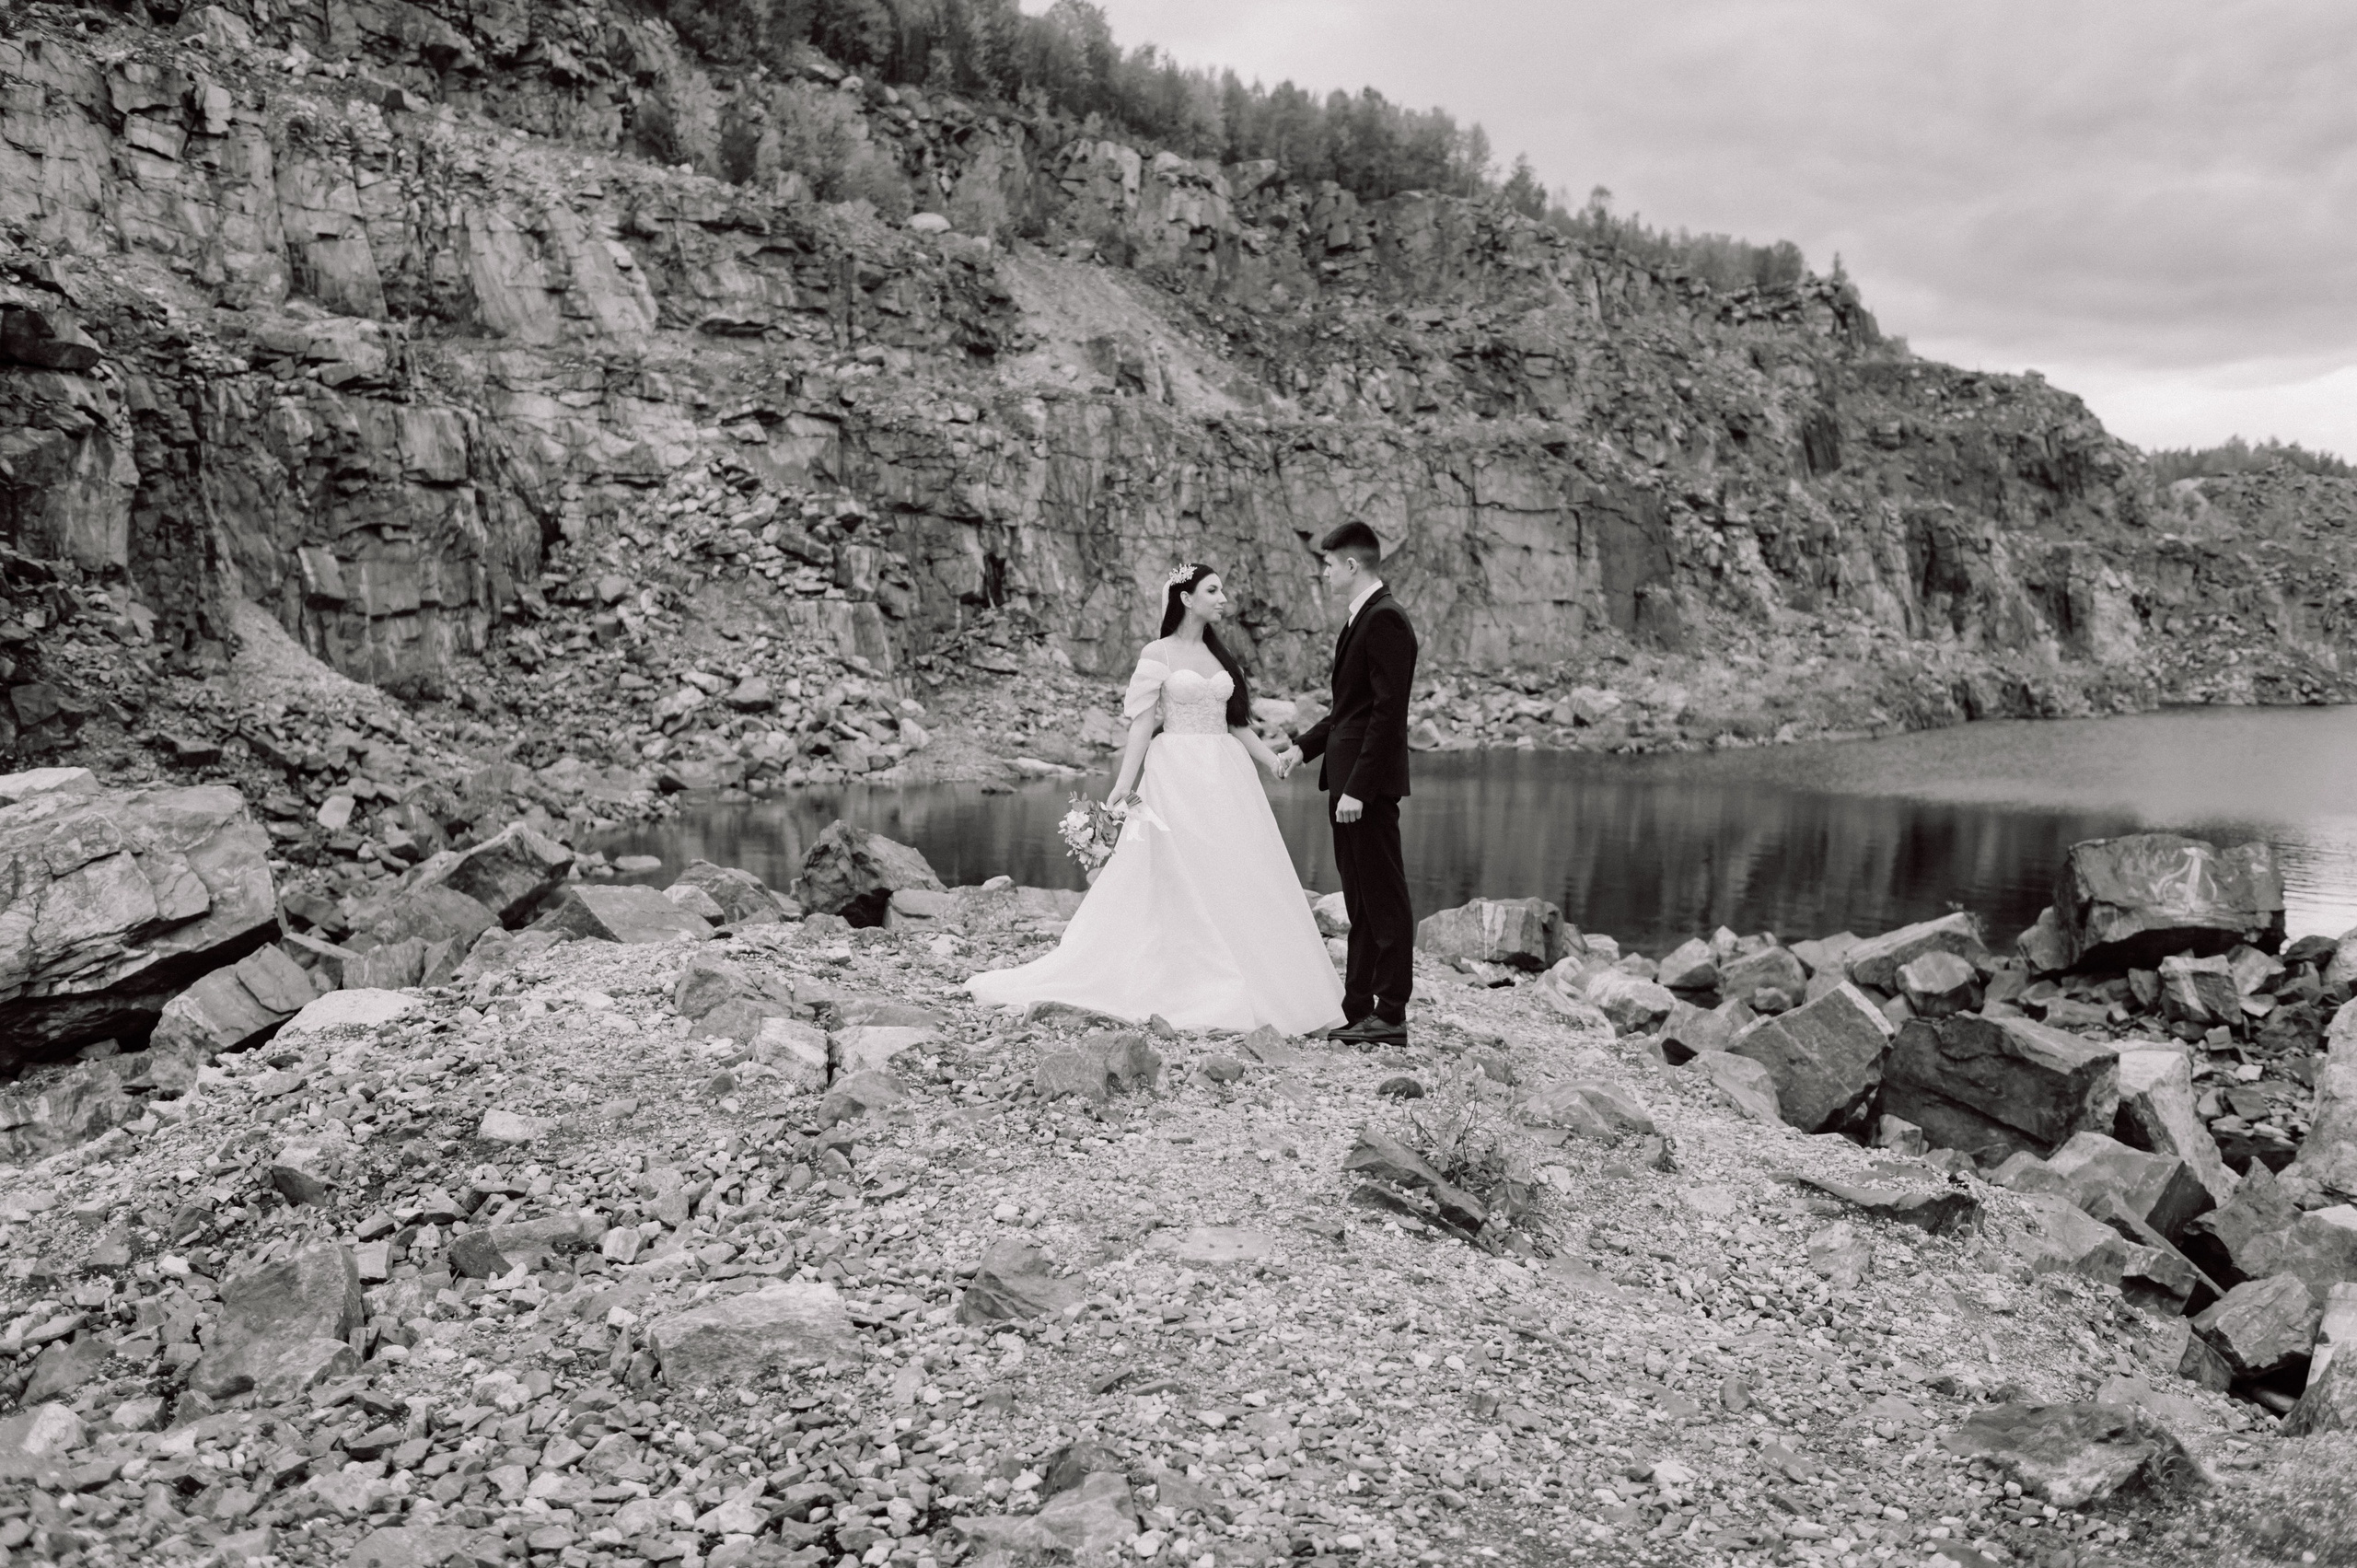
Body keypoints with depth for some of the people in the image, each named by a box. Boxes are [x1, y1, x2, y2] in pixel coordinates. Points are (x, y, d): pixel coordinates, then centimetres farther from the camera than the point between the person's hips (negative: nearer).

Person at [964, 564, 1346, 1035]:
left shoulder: (1220, 655, 15)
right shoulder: (1157, 654, -1)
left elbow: (1235, 723, 15)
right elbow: (1143, 724, -6)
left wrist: (1273, 760, 2)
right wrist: (1124, 785, -15)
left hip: (1226, 777, 6)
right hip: (1178, 776, -5)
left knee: (1235, 880, 3)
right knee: (1181, 882, -4)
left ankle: (1242, 989, 10)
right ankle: (1192, 989, 3)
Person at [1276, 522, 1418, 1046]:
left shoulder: (1386, 620, -14)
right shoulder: (1360, 619, 17)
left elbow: (1388, 710, -20)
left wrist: (1358, 787, -22)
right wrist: (1303, 746, 15)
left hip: (1370, 784, -10)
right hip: (1349, 779, 10)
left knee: (1384, 899, -3)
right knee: (1360, 902, 13)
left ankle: (1390, 1016, 3)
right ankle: (1357, 1008, 20)